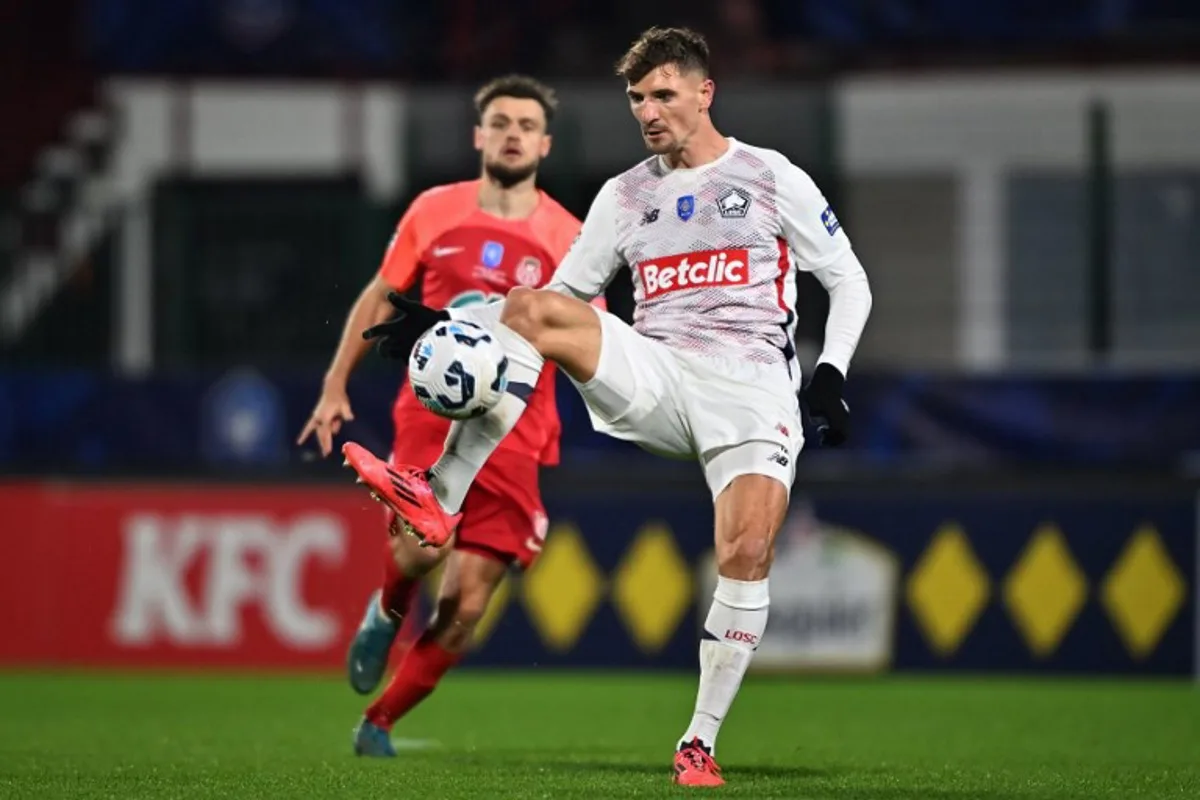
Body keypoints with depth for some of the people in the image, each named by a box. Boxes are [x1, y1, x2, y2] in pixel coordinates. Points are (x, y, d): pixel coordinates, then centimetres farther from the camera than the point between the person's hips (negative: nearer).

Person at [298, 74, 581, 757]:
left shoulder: (566, 239, 2)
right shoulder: (435, 212, 6)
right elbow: (379, 299, 16)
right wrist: (336, 386, 10)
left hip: (511, 437, 1)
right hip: (430, 412, -1)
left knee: (466, 606, -4)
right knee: (424, 542, -30)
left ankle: (379, 723, 15)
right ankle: (387, 612, 6)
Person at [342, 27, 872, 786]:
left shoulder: (772, 179, 6)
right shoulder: (625, 196, 15)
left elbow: (849, 282, 9)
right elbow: (563, 294, 18)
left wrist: (831, 372, -8)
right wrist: (442, 323, 5)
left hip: (751, 388, -3)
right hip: (655, 377, 3)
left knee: (747, 553, -24)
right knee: (531, 308, -23)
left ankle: (701, 744, -11)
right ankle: (438, 501, -30)